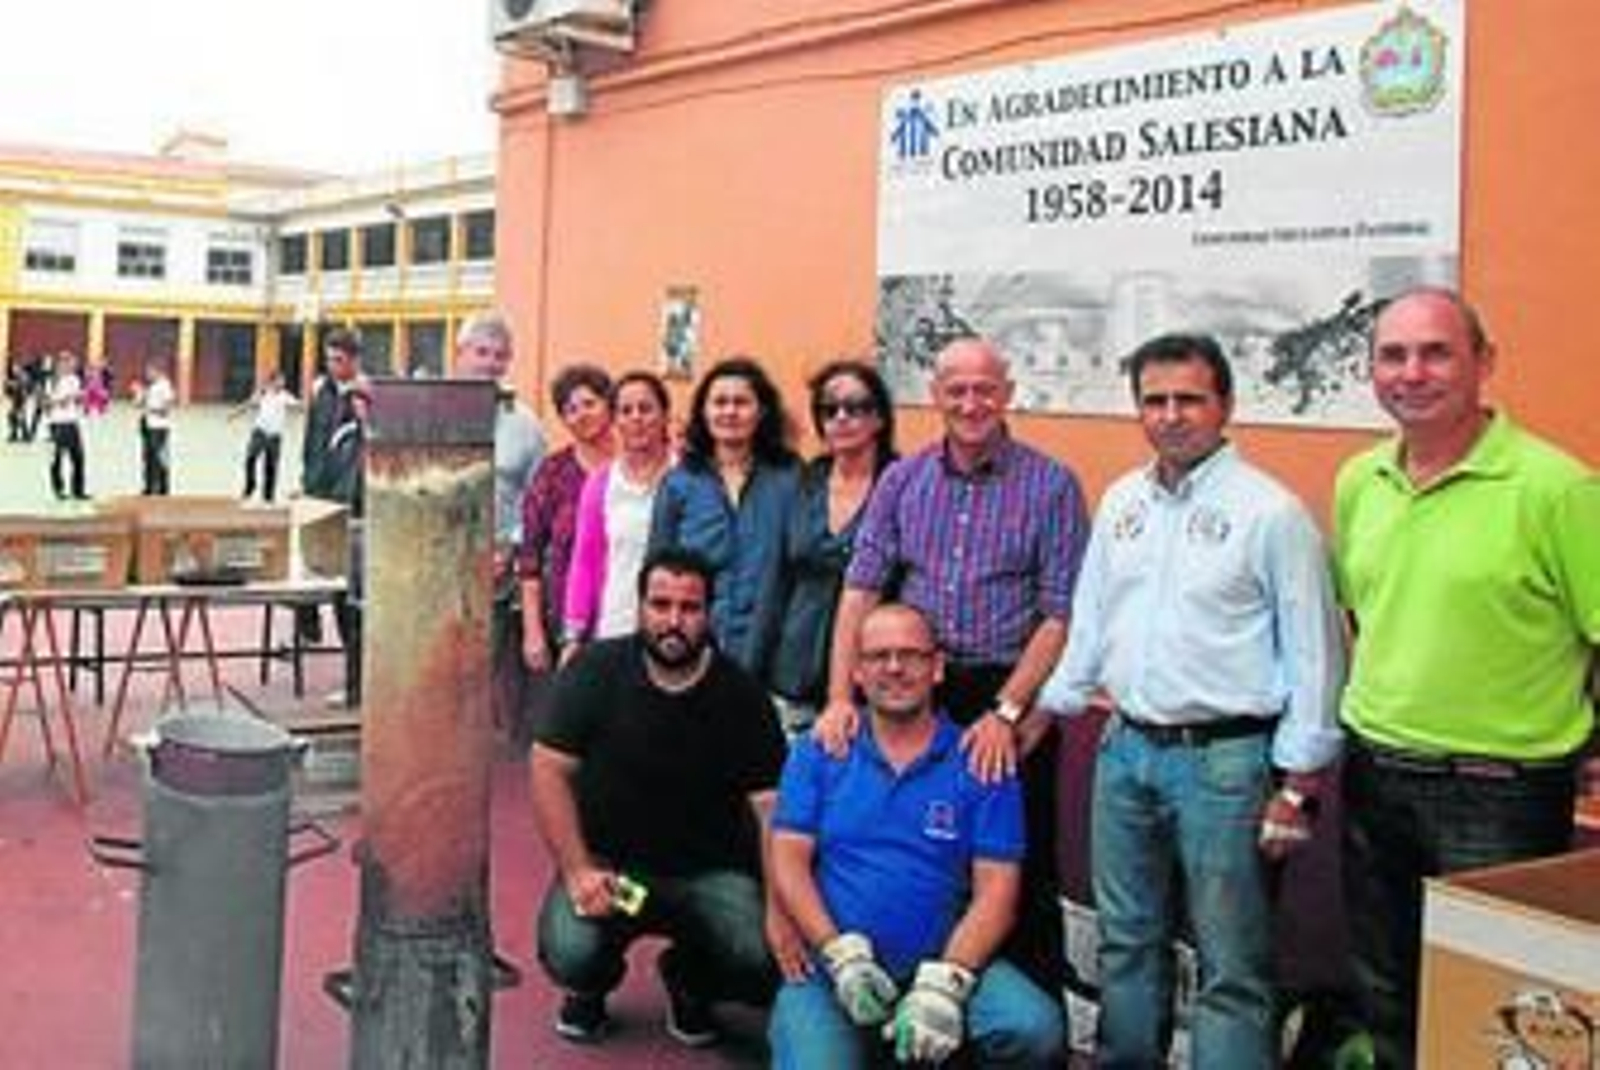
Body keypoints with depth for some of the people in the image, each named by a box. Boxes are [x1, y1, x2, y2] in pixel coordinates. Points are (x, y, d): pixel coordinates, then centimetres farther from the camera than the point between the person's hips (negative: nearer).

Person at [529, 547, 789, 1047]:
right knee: (570, 954, -29)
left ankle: (689, 980, 15)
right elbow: (549, 769, -5)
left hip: (709, 872, 1)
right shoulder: (595, 670, -5)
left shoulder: (741, 694, -5)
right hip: (606, 861, 0)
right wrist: (578, 870, -15)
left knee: (765, 963, -23)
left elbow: (771, 804, -9)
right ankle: (590, 986, 13)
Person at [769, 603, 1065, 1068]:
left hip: (945, 963, 0)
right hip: (831, 968, 0)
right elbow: (789, 860, 2)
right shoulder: (817, 754, 8)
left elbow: (995, 889, -1)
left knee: (1035, 1029, -26)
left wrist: (944, 982, -15)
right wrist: (843, 955, -13)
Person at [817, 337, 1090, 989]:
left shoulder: (1050, 485, -3)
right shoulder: (902, 481, 7)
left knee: (1021, 873, 3)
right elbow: (860, 590, 3)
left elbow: (1061, 615, -7)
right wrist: (840, 697, -7)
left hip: (1011, 692, -3)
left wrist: (1006, 712, -14)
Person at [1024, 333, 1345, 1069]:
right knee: (1127, 940, 18)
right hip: (1125, 750, 6)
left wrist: (1298, 785, -11)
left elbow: (1314, 652, -9)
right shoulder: (1121, 501, 9)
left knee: (1230, 965, 0)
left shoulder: (1271, 511, -10)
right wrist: (1049, 707, 16)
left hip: (1224, 757, -6)